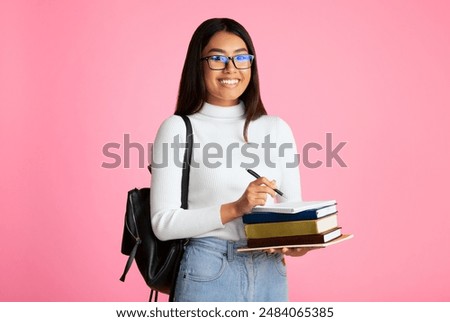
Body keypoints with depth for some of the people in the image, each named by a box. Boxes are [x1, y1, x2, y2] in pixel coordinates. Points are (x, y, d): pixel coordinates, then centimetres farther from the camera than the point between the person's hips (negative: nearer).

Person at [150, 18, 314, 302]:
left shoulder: (277, 129, 7)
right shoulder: (178, 129, -5)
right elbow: (164, 223, -10)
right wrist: (234, 209, -20)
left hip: (270, 273, 4)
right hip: (207, 274, -4)